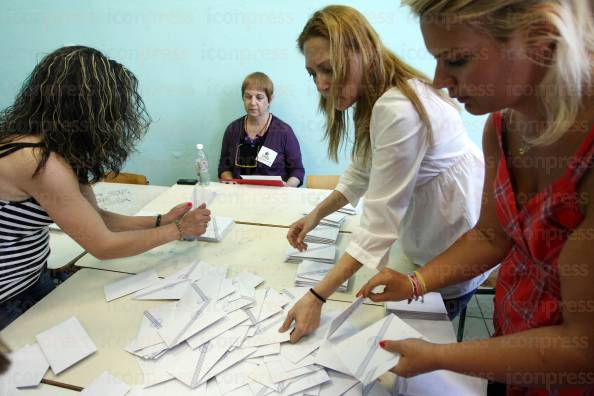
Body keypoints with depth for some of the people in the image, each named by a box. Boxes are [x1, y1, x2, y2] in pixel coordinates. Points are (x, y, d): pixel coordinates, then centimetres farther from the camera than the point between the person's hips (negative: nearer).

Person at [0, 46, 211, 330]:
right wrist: (177, 230, -12)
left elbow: (93, 219, 3)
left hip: (34, 279, 8)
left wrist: (160, 221, -6)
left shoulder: (59, 147, -3)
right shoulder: (41, 161, -30)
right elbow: (104, 246, -23)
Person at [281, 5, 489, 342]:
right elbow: (364, 171, 7)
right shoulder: (375, 98, -1)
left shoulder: (398, 110, -33)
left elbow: (380, 222, -34)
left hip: (454, 242, -8)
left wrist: (317, 297, -33)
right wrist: (317, 214, -4)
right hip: (425, 224, 8)